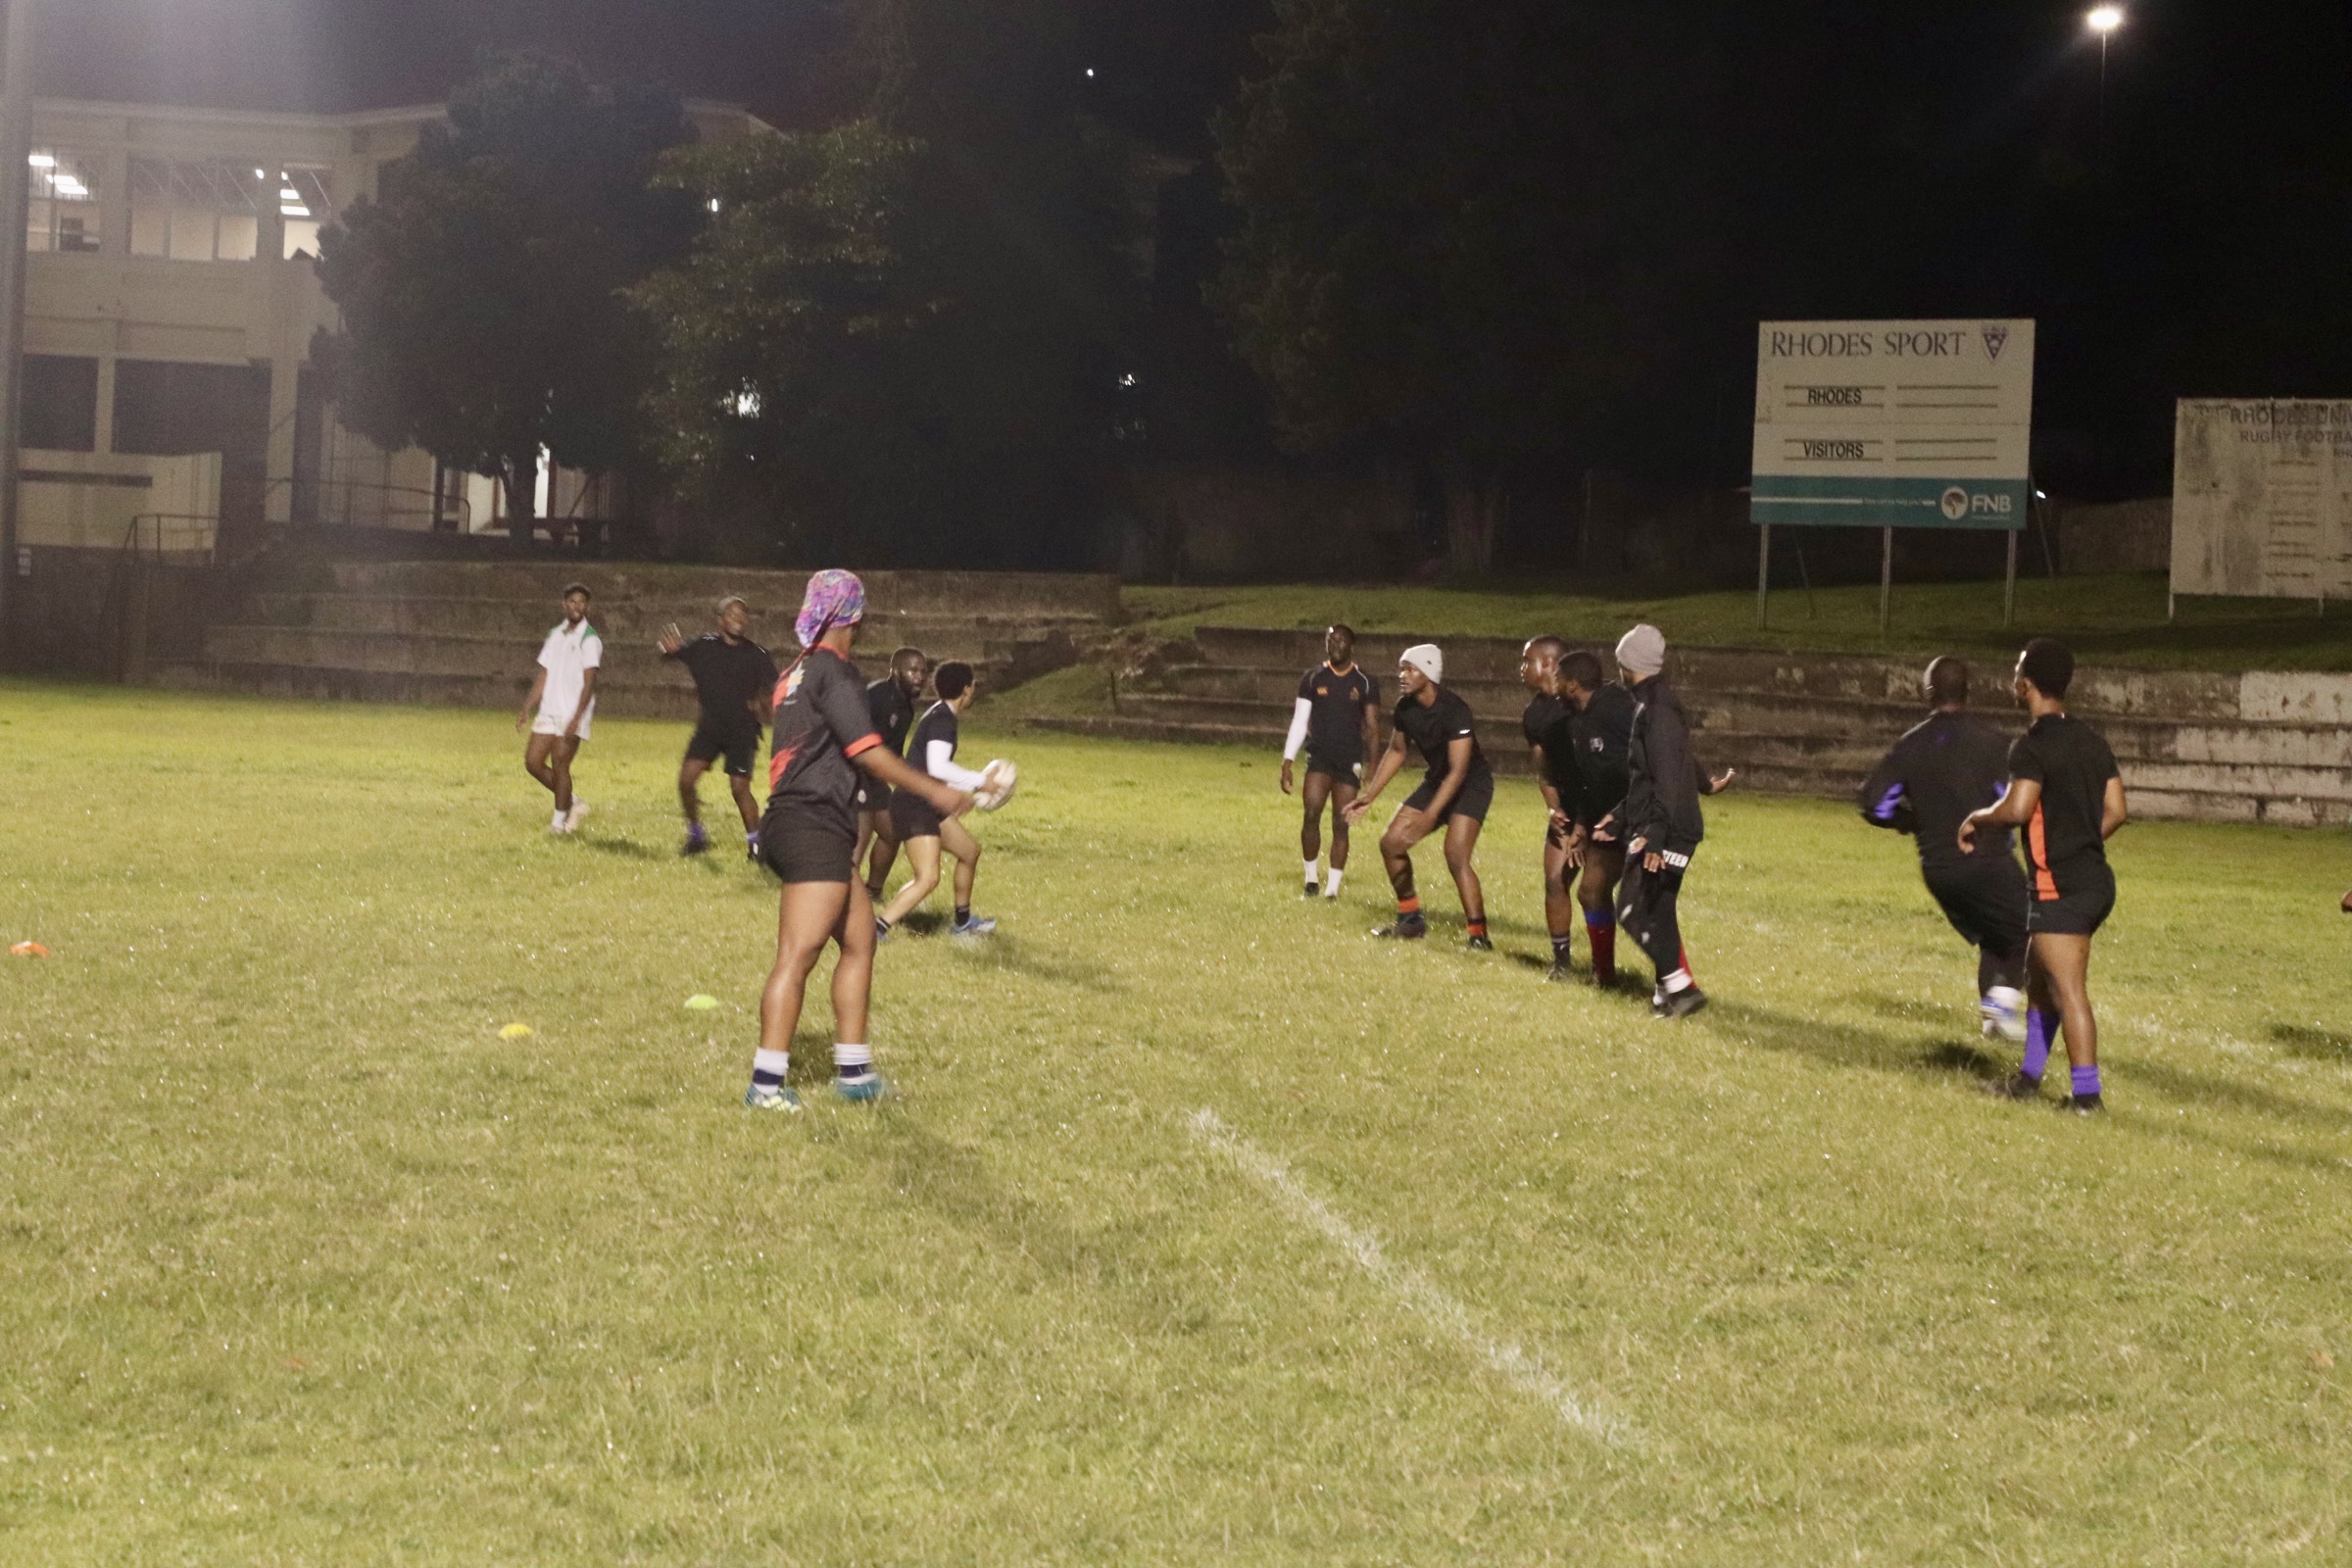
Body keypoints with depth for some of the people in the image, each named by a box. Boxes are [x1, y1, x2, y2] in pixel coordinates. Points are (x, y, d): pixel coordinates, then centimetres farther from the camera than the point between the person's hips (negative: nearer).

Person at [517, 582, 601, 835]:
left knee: (560, 766, -8)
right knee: (532, 762, 2)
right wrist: (527, 709, 12)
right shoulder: (555, 636, 14)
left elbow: (588, 683, -13)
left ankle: (560, 821, 5)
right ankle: (572, 803, 16)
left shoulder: (589, 639, -7)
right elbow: (543, 677, 18)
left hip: (572, 715, -7)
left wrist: (576, 717, -21)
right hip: (548, 711, 7)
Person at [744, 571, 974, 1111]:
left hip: (793, 820, 10)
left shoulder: (797, 672, 17)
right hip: (815, 828, -10)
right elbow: (867, 751, -16)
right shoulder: (834, 671, -11)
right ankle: (766, 1083, -12)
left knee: (859, 940, 15)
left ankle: (853, 1071, 18)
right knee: (797, 956, -11)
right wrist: (933, 792, -11)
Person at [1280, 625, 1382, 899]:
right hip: (1319, 756, 0)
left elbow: (1372, 726, 1)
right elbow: (1299, 722, 7)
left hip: (1350, 761, 0)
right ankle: (1311, 878, -3)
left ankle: (1333, 888, 4)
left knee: (1341, 824, -3)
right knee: (1311, 814, -17)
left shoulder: (1365, 684, 2)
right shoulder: (1312, 679, 6)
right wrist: (1287, 761, 1)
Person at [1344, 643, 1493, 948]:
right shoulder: (1405, 708, -5)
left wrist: (1429, 816, -37)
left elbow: (1458, 770, -31)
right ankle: (1411, 920, 21)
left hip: (1471, 785, -8)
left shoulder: (1454, 711, -28)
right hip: (1436, 781, 8)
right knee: (1391, 843, 4)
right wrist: (1369, 796, 11)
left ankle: (1479, 936, -17)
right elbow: (1396, 752, 13)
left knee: (1456, 856, -24)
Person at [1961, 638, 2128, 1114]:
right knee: (2040, 980, 19)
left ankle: (2086, 1093, -8)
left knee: (2068, 990, -7)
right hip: (2096, 877, 9)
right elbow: (2117, 810, 12)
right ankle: (2029, 1078, 27)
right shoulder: (2090, 740, 12)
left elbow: (2017, 808, -26)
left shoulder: (2033, 745, -14)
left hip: (2059, 884, -9)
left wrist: (1974, 820, -8)